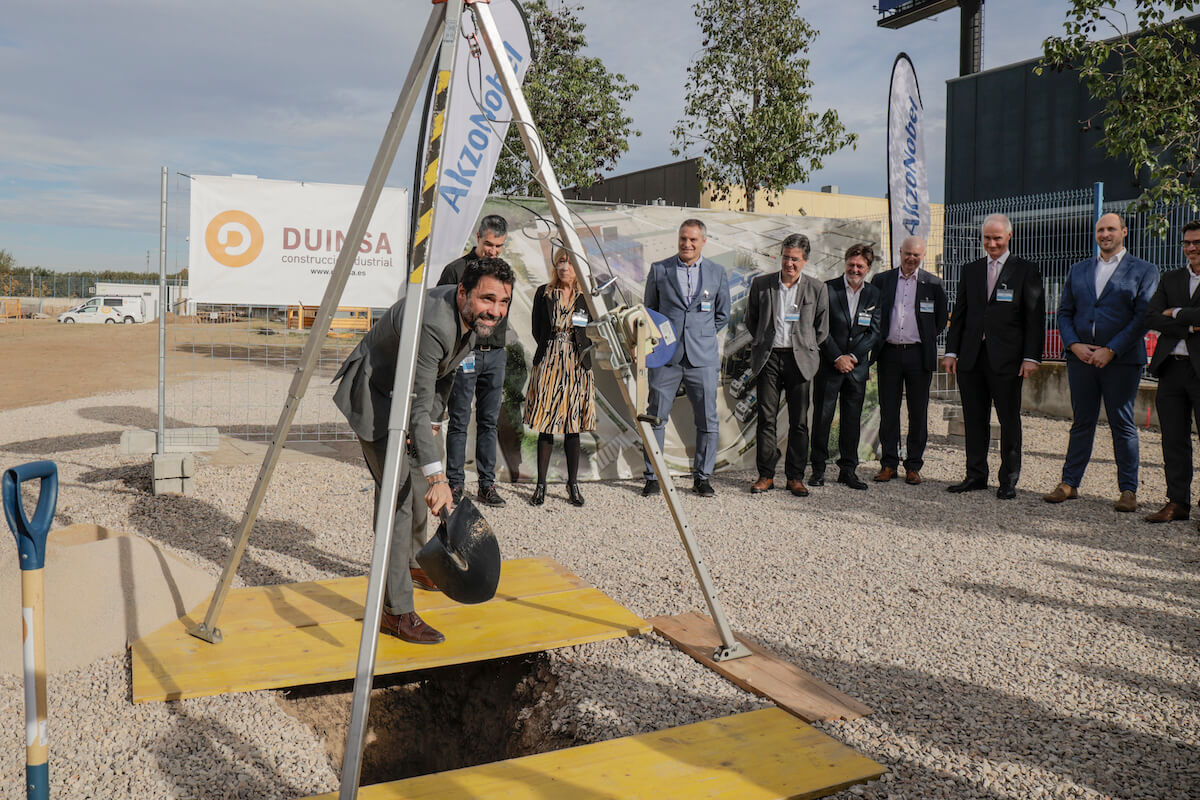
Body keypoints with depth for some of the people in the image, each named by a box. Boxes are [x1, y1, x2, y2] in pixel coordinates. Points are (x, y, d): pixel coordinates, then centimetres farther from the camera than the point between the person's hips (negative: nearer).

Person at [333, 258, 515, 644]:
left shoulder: (472, 317, -9)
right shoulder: (432, 324, -37)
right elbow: (418, 407, -39)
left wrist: (433, 419, -1)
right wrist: (438, 477, -45)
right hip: (374, 394, -9)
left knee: (419, 479, 20)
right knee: (397, 492, -14)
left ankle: (414, 562, 44)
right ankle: (396, 612, -9)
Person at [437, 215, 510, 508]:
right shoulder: (456, 269, -3)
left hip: (495, 355, 5)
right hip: (465, 354, -5)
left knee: (489, 421, 7)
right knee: (459, 421, -1)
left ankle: (487, 484, 13)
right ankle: (455, 483, 7)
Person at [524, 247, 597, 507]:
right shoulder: (543, 293, 6)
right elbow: (537, 330, 8)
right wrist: (553, 349, 3)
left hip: (576, 366, 0)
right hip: (548, 364, 0)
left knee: (573, 426, 5)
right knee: (546, 426, 2)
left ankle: (573, 484, 15)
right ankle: (541, 485, 10)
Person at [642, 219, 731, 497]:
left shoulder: (717, 273, 8)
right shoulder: (658, 270, 5)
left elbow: (722, 316, 16)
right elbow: (649, 312, 13)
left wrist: (702, 336, 9)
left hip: (703, 358, 1)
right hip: (665, 357, -1)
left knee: (708, 421, 3)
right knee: (655, 418, 2)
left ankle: (702, 477, 17)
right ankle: (653, 477, 13)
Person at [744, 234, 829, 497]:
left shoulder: (817, 288, 3)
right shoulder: (761, 284, 5)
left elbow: (822, 329, 10)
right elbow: (751, 321, 15)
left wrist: (804, 349, 8)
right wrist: (763, 345, 12)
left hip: (799, 359, 0)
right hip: (768, 358, 1)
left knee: (799, 421, 2)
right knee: (766, 418, 1)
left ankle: (795, 477, 12)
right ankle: (766, 475, 10)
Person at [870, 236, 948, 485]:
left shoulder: (933, 284, 3)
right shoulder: (881, 280, 6)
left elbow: (941, 318, 11)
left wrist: (925, 338, 9)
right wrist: (879, 340, 7)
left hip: (918, 355, -1)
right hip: (889, 354, 1)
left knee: (918, 413, 4)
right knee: (888, 411, 4)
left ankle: (913, 466, 13)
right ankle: (888, 463, 13)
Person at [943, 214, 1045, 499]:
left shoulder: (1026, 271, 2)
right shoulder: (970, 270, 14)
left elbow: (1035, 317, -2)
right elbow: (959, 313, 14)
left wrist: (1031, 357, -10)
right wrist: (951, 351, 6)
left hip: (1006, 358, -4)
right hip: (971, 357, 4)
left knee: (1009, 421, 4)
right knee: (974, 420, 9)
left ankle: (1009, 480, 13)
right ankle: (976, 475, 19)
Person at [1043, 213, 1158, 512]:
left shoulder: (1144, 271, 3)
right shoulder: (1078, 270, 15)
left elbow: (1144, 316, -6)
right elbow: (1064, 312, 12)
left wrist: (1111, 350, -14)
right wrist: (1074, 345, -5)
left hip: (1121, 360, -3)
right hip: (1081, 357, 4)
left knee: (1122, 424, 1)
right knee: (1081, 422, 8)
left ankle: (1128, 490, 9)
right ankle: (1069, 483, 14)